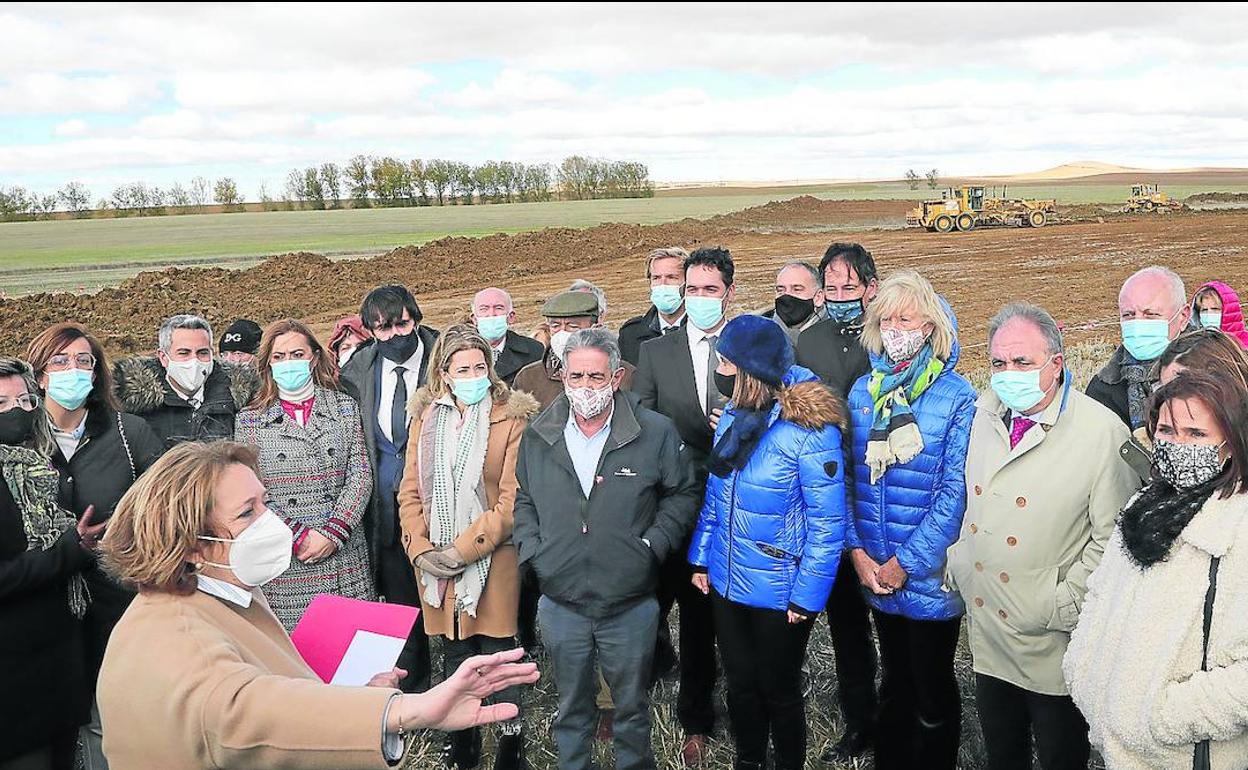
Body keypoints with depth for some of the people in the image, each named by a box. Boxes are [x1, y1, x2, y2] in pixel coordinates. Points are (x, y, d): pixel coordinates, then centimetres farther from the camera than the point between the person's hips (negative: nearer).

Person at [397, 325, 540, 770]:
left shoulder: (511, 420, -9)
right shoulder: (425, 418, 5)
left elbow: (511, 502, -13)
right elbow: (410, 492, 6)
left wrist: (461, 550, -15)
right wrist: (421, 549, -7)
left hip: (491, 561, -4)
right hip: (435, 563, 4)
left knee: (498, 652, 3)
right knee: (455, 651, 15)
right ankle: (463, 734, 33)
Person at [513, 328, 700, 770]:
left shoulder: (656, 432, -9)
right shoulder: (538, 436, 0)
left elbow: (683, 495, 1)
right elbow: (523, 499, 12)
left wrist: (652, 544, -9)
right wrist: (531, 550, 0)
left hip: (630, 605, -2)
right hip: (560, 604, 2)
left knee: (632, 706, 16)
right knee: (571, 708, 19)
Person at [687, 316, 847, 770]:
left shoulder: (810, 431, -22)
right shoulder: (733, 417, -1)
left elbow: (827, 524, -18)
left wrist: (806, 597, -18)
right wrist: (701, 558, 8)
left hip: (780, 594, -6)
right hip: (727, 582, 6)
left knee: (779, 689, 14)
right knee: (740, 682, 20)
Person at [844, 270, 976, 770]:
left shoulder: (956, 397, -12)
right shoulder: (863, 392, 3)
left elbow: (955, 491, -16)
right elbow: (847, 478, 5)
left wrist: (907, 562, -15)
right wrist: (857, 550, -5)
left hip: (930, 574, -4)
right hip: (875, 573, 4)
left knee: (933, 690, 11)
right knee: (894, 682, 21)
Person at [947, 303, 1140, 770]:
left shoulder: (1102, 431, -16)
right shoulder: (983, 413, 2)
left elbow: (1111, 539, -16)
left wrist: (1062, 607, -16)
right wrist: (958, 565, 8)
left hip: (1053, 645, -5)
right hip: (987, 636, 5)